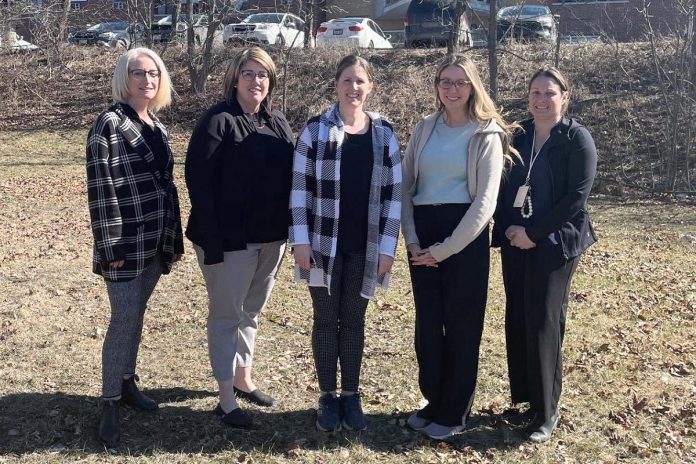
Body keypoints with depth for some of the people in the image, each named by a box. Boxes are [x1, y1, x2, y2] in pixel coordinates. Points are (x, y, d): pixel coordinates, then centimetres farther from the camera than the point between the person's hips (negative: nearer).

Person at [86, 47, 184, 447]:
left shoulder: (158, 126, 12)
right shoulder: (110, 124, -11)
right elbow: (101, 188, -14)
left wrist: (175, 237, 14)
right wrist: (110, 246, -17)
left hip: (156, 242, 7)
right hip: (126, 242, -6)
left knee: (137, 314, 16)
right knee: (125, 319, -4)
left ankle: (128, 382, 30)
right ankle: (110, 402, 8)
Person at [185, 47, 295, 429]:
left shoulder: (278, 123, 10)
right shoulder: (218, 121, -10)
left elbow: (290, 177, 13)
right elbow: (198, 179, -16)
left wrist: (288, 228, 6)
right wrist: (211, 238, -21)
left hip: (271, 237, 6)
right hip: (230, 239, -6)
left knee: (251, 312, 18)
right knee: (227, 316, 3)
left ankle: (243, 379, 34)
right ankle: (226, 399, 12)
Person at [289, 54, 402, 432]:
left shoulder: (384, 133, 4)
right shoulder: (315, 129, -2)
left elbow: (393, 194, 3)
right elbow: (300, 188, -3)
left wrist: (387, 247, -2)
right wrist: (301, 240, -9)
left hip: (365, 246, 2)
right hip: (324, 243, -1)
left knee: (353, 320, 11)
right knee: (326, 319, 7)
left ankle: (351, 395, 23)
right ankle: (327, 396, 21)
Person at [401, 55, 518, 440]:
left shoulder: (487, 134, -4)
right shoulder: (424, 129, 8)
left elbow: (485, 201, -10)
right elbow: (405, 186, 8)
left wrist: (445, 248, -13)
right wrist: (411, 238, -5)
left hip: (464, 235, -4)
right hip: (422, 232, 4)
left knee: (461, 324, 4)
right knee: (427, 321, 9)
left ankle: (454, 412, 18)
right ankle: (433, 401, 26)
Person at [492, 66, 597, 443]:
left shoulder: (577, 139, -5)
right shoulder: (518, 137, 11)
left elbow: (576, 197, -13)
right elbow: (503, 187, 12)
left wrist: (533, 232, -15)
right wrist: (507, 228, -5)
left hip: (555, 244, -5)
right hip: (515, 243, 5)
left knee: (543, 323, -5)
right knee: (516, 320, 6)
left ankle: (546, 411, 6)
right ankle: (524, 398, 20)